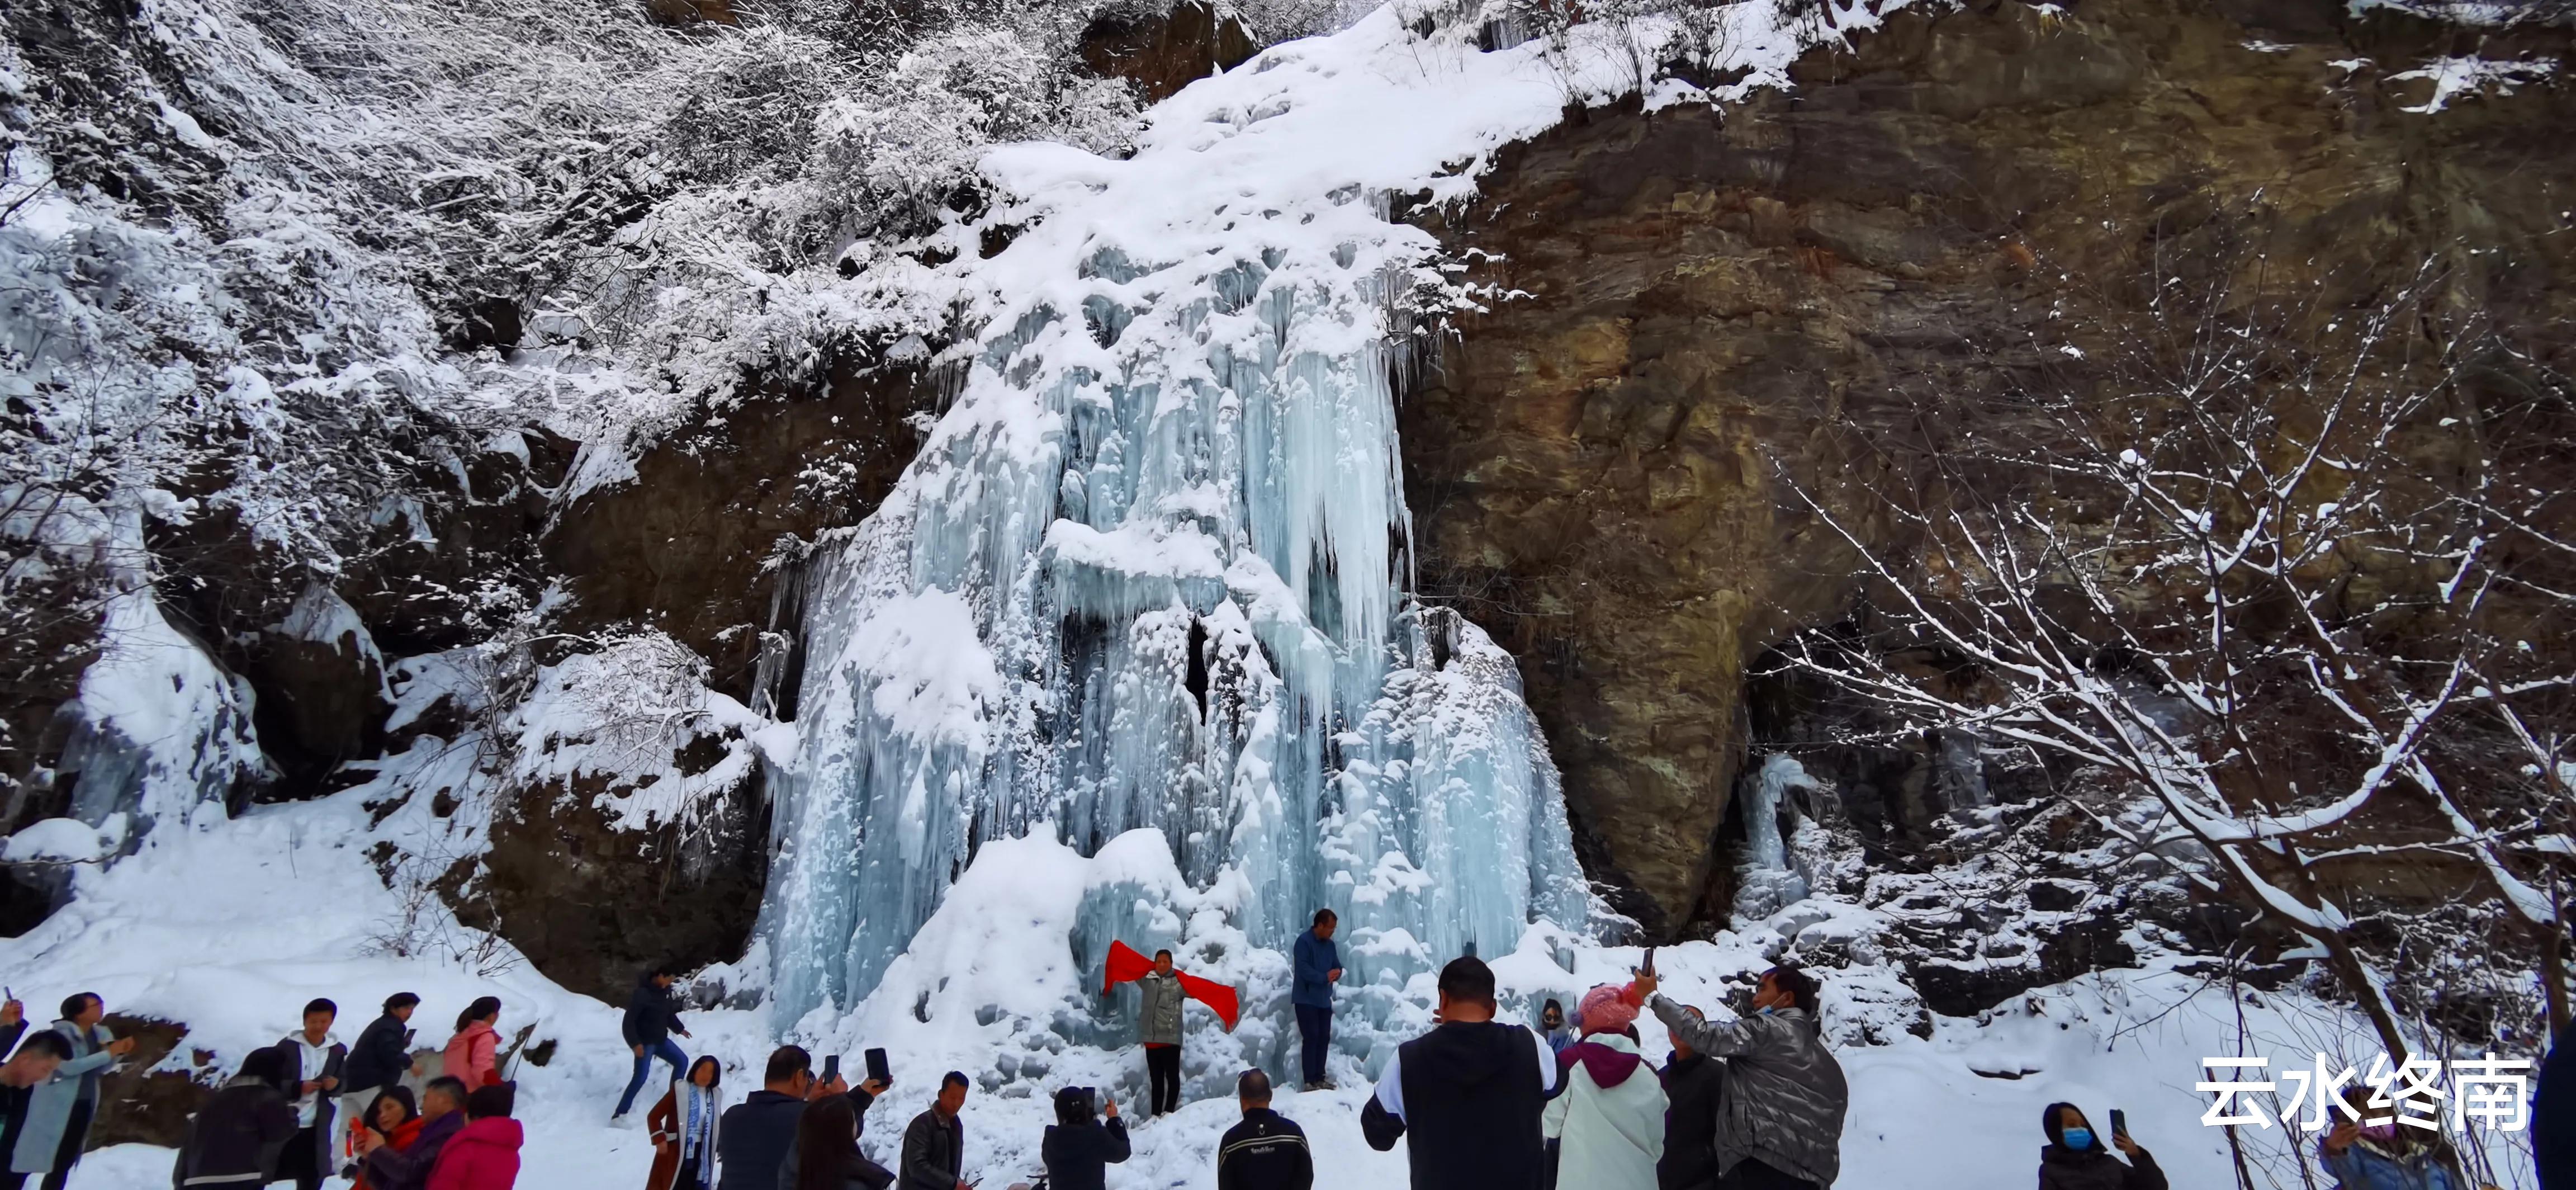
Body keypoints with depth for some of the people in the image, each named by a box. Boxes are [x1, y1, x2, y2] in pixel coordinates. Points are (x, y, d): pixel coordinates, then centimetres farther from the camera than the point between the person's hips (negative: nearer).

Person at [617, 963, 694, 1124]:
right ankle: (619, 1115, -12)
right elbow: (628, 1021, -21)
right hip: (645, 1043, -8)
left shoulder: (666, 990, 1)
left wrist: (680, 1029, 18)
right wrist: (635, 1043, -25)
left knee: (682, 1061, 12)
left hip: (661, 1040, 8)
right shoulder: (642, 993, -23)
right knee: (640, 1077, -17)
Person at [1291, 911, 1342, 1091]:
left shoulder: (1330, 944, 12)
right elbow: (1303, 969, -21)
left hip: (1324, 999, 7)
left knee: (1324, 1038, 7)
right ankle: (1310, 1081, -6)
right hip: (1306, 999, -7)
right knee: (1311, 1038, -10)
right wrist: (1325, 977, -20)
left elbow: (1337, 967, 13)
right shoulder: (1304, 941, -12)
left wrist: (1336, 974, -11)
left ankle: (1320, 1078, 15)